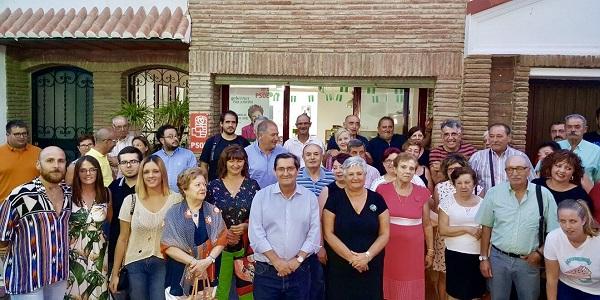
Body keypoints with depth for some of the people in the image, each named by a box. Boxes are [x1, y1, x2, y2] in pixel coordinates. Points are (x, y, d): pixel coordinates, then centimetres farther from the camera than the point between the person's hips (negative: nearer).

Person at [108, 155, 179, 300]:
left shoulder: (176, 199, -5)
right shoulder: (130, 200, -3)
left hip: (163, 263, -1)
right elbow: (123, 238, 2)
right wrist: (115, 273, 4)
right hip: (135, 264, 1)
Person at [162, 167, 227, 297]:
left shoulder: (213, 212, 1)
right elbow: (168, 245, -10)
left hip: (207, 273, 2)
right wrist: (193, 261, -17)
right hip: (180, 274, -1)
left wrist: (207, 261, -15)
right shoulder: (174, 213, -4)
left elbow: (221, 240, -1)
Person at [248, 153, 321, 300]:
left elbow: (314, 234, 0)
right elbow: (256, 234, -6)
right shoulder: (261, 196, -1)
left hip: (299, 271, 1)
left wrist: (298, 259, -9)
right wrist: (276, 261, -11)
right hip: (266, 272, -1)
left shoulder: (310, 198, 3)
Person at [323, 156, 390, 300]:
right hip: (340, 268, -1)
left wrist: (367, 256, -12)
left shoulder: (377, 199, 2)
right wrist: (351, 257, -14)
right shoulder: (334, 199, -3)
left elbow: (384, 234, 1)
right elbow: (328, 233, -6)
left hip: (371, 268, 2)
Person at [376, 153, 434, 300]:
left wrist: (430, 251, 12)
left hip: (413, 249, 1)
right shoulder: (383, 190, -5)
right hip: (389, 248, -1)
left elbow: (427, 224, 9)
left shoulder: (422, 193, 0)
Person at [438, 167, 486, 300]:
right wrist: (467, 229, -16)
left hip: (479, 255, 3)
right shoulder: (448, 202, -4)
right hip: (455, 254, -3)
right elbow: (443, 230, -11)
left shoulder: (482, 203, 4)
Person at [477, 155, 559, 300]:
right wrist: (483, 257, 1)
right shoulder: (493, 193, -5)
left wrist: (540, 252, -9)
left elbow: (553, 230, 0)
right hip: (498, 257, 1)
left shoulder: (544, 194, -7)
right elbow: (486, 227, 2)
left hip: (529, 261, 0)